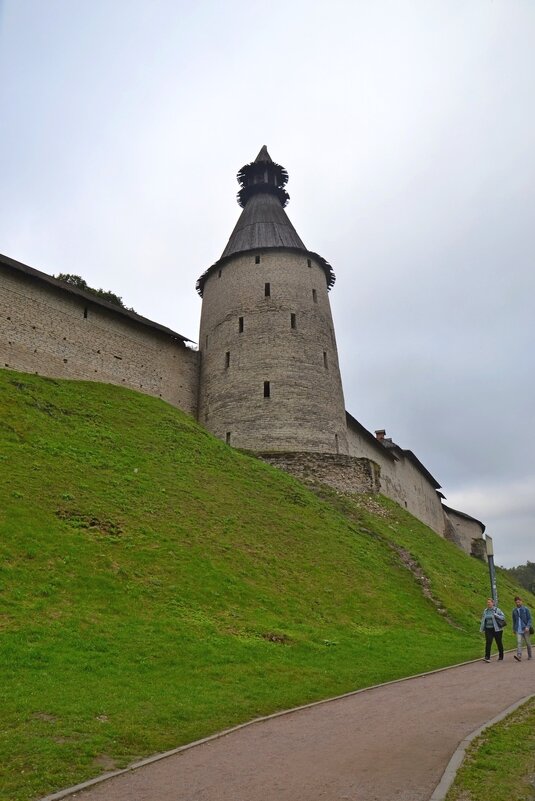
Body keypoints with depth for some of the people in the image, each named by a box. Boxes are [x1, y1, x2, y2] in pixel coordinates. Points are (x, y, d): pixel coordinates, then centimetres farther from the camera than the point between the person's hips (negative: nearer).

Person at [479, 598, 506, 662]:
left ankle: (501, 657, 30)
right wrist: (482, 628, 9)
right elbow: (483, 619, 16)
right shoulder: (485, 611, 8)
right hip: (488, 629, 3)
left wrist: (496, 615, -24)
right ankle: (487, 657, -12)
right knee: (488, 642, -10)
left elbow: (503, 617, -8)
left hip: (496, 629, -3)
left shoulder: (497, 610, -5)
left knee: (499, 642, 11)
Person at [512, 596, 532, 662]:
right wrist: (514, 629, 20)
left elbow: (529, 619, -4)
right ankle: (519, 656, -20)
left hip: (525, 629, -2)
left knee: (528, 643, 10)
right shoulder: (514, 610, 8)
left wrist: (528, 626, -17)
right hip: (518, 629, 2)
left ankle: (529, 656, 28)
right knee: (519, 642, -12)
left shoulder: (526, 609, -3)